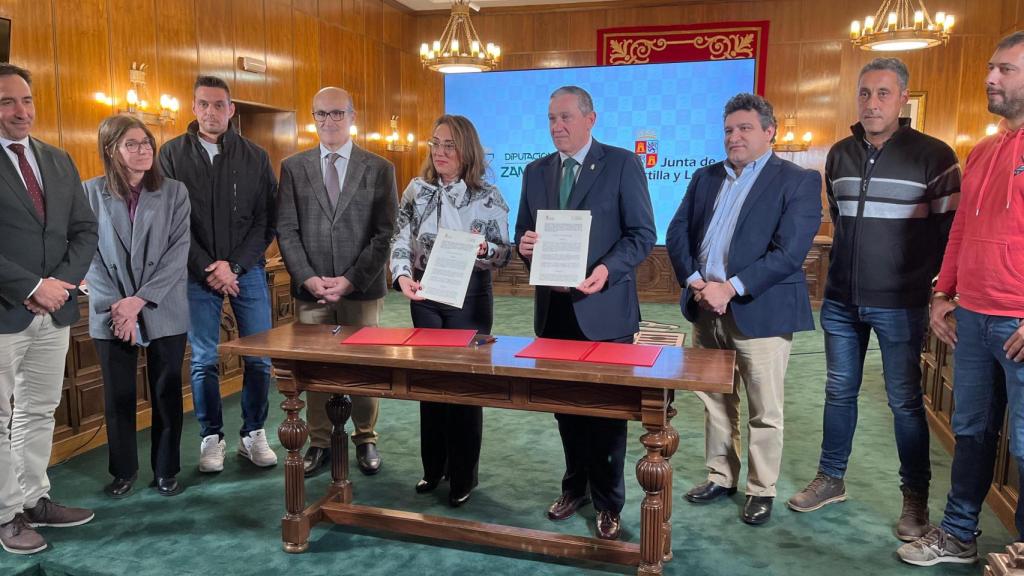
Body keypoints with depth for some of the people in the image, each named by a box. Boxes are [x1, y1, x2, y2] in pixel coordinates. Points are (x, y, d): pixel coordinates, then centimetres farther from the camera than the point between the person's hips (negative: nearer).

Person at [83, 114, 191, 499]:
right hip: (111, 314, 1)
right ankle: (123, 470, 26)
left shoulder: (174, 192, 0)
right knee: (118, 396, 9)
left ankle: (166, 470, 22)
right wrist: (116, 306, -11)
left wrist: (140, 300, -14)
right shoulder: (91, 192, 2)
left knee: (166, 393, 7)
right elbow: (89, 254, -1)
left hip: (164, 310, 0)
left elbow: (178, 252, -6)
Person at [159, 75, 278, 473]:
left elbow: (266, 220, 1)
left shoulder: (255, 157, 5)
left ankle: (253, 434, 18)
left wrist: (234, 265, -9)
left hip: (247, 269, 1)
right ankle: (212, 438, 19)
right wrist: (207, 268, -9)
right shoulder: (173, 154, 3)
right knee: (204, 361, 5)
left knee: (259, 358, 2)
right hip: (197, 273, -1)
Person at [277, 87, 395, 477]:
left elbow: (385, 233, -2)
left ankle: (366, 440, 23)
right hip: (310, 288, 2)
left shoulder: (379, 169, 3)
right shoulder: (293, 167, 9)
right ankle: (319, 443, 21)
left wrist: (351, 280, -10)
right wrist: (308, 278, -10)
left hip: (362, 289, -1)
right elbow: (286, 230, 4)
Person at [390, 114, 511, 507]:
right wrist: (403, 276, -21)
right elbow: (400, 241, -2)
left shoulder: (487, 196, -5)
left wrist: (482, 249, -26)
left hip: (469, 298, -3)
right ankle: (433, 467, 29)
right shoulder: (417, 189, 2)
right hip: (425, 297, 3)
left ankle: (463, 476, 20)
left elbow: (505, 254, -5)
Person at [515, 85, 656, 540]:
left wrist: (607, 269, -24)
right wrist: (525, 245, -10)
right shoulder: (536, 172, 11)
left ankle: (607, 502, 23)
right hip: (555, 309, 5)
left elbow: (643, 234, -8)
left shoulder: (622, 164, -4)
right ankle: (575, 486, 34)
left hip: (603, 308, -4)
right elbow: (524, 234, 15)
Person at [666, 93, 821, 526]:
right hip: (707, 310, 5)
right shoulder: (706, 177, 12)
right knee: (715, 402, 15)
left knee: (764, 411, 6)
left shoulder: (798, 181, -5)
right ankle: (721, 477, 31)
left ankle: (762, 490, 23)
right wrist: (694, 281, -8)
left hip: (760, 311, -5)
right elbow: (677, 234, 8)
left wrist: (731, 288, -19)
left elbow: (789, 251, -15)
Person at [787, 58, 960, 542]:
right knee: (839, 392, 13)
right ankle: (830, 479, 27)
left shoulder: (933, 155, -8)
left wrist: (920, 277, 0)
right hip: (841, 300, 5)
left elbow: (951, 228, -2)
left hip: (899, 304, -4)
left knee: (904, 401, 5)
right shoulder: (840, 154, 7)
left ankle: (915, 497, 20)